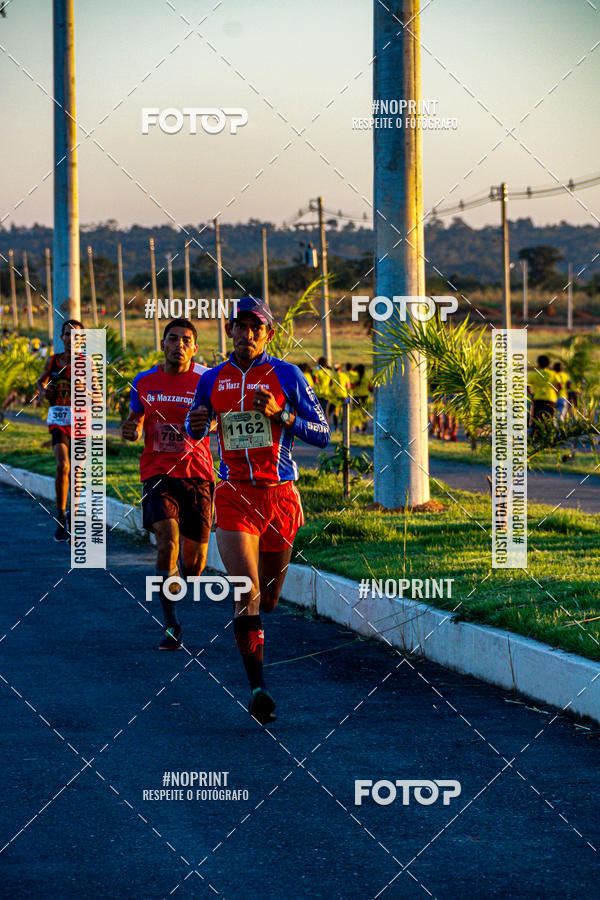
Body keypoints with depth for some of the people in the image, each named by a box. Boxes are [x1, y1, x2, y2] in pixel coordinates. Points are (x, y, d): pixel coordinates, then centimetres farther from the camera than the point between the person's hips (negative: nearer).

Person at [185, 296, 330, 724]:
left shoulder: (286, 376, 1)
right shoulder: (212, 380, 7)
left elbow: (322, 433, 1)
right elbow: (196, 430, 22)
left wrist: (282, 415, -15)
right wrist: (196, 424, -2)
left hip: (280, 495, 0)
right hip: (234, 496, 0)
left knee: (269, 598, 11)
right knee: (247, 592, -18)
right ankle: (258, 687, -19)